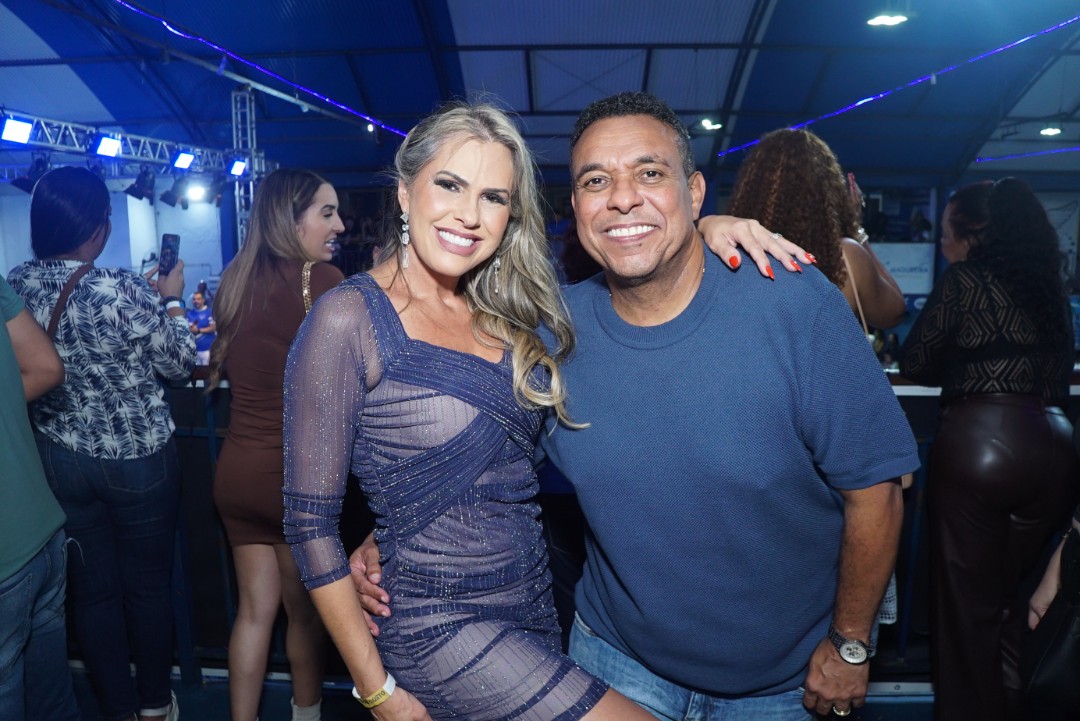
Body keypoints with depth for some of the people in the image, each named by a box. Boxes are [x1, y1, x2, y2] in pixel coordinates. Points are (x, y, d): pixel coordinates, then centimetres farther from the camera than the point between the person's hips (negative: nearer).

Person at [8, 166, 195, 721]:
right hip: (137, 460, -4)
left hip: (57, 460, 4)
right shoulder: (123, 290, -22)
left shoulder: (15, 285, -6)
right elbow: (180, 363, -9)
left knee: (91, 590, 15)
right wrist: (172, 300, 4)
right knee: (147, 584, 14)